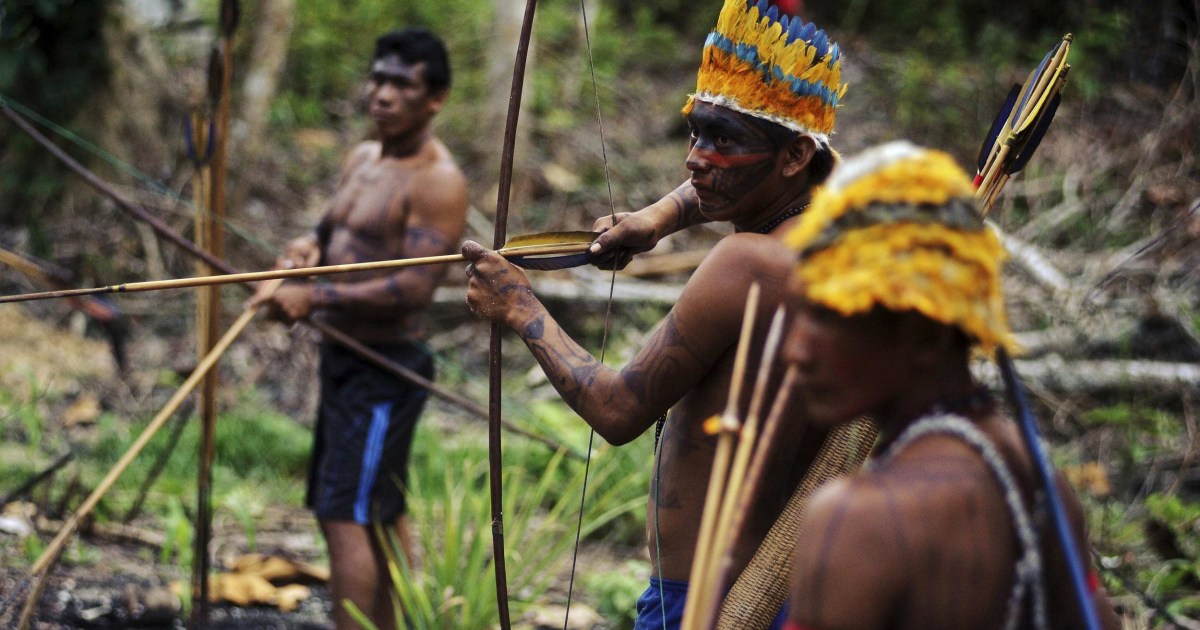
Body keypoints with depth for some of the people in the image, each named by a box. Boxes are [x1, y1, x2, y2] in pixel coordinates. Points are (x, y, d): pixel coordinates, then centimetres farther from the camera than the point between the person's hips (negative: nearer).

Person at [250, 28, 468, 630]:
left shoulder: (438, 181, -16)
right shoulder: (362, 158, 12)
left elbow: (413, 288, -23)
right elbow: (331, 232, 21)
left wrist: (316, 297, -25)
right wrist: (305, 248, -3)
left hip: (386, 366, -9)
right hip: (345, 356, 9)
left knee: (346, 517, -13)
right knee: (382, 517, 17)